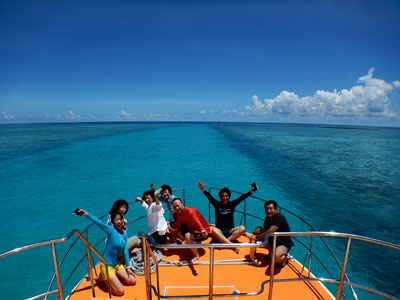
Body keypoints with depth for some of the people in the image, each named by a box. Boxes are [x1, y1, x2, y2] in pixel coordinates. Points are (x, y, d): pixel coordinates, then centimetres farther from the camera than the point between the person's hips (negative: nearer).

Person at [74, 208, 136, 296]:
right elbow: (99, 222, -36)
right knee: (120, 291, -5)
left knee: (133, 281, 13)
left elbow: (125, 251, 4)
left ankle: (112, 277, 23)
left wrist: (127, 267, 7)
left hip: (117, 264, 7)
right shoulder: (111, 230, -20)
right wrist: (86, 214, -49)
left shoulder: (125, 234, -1)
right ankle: (104, 278, 14)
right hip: (107, 265, -7)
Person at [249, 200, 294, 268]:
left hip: (284, 244, -8)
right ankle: (271, 251, 10)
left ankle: (284, 257, 1)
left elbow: (270, 231, -31)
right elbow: (265, 230, 9)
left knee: (276, 258, -37)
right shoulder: (268, 218, 2)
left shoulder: (280, 217, -23)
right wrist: (259, 231, -14)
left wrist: (257, 237, -25)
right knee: (253, 238, -4)